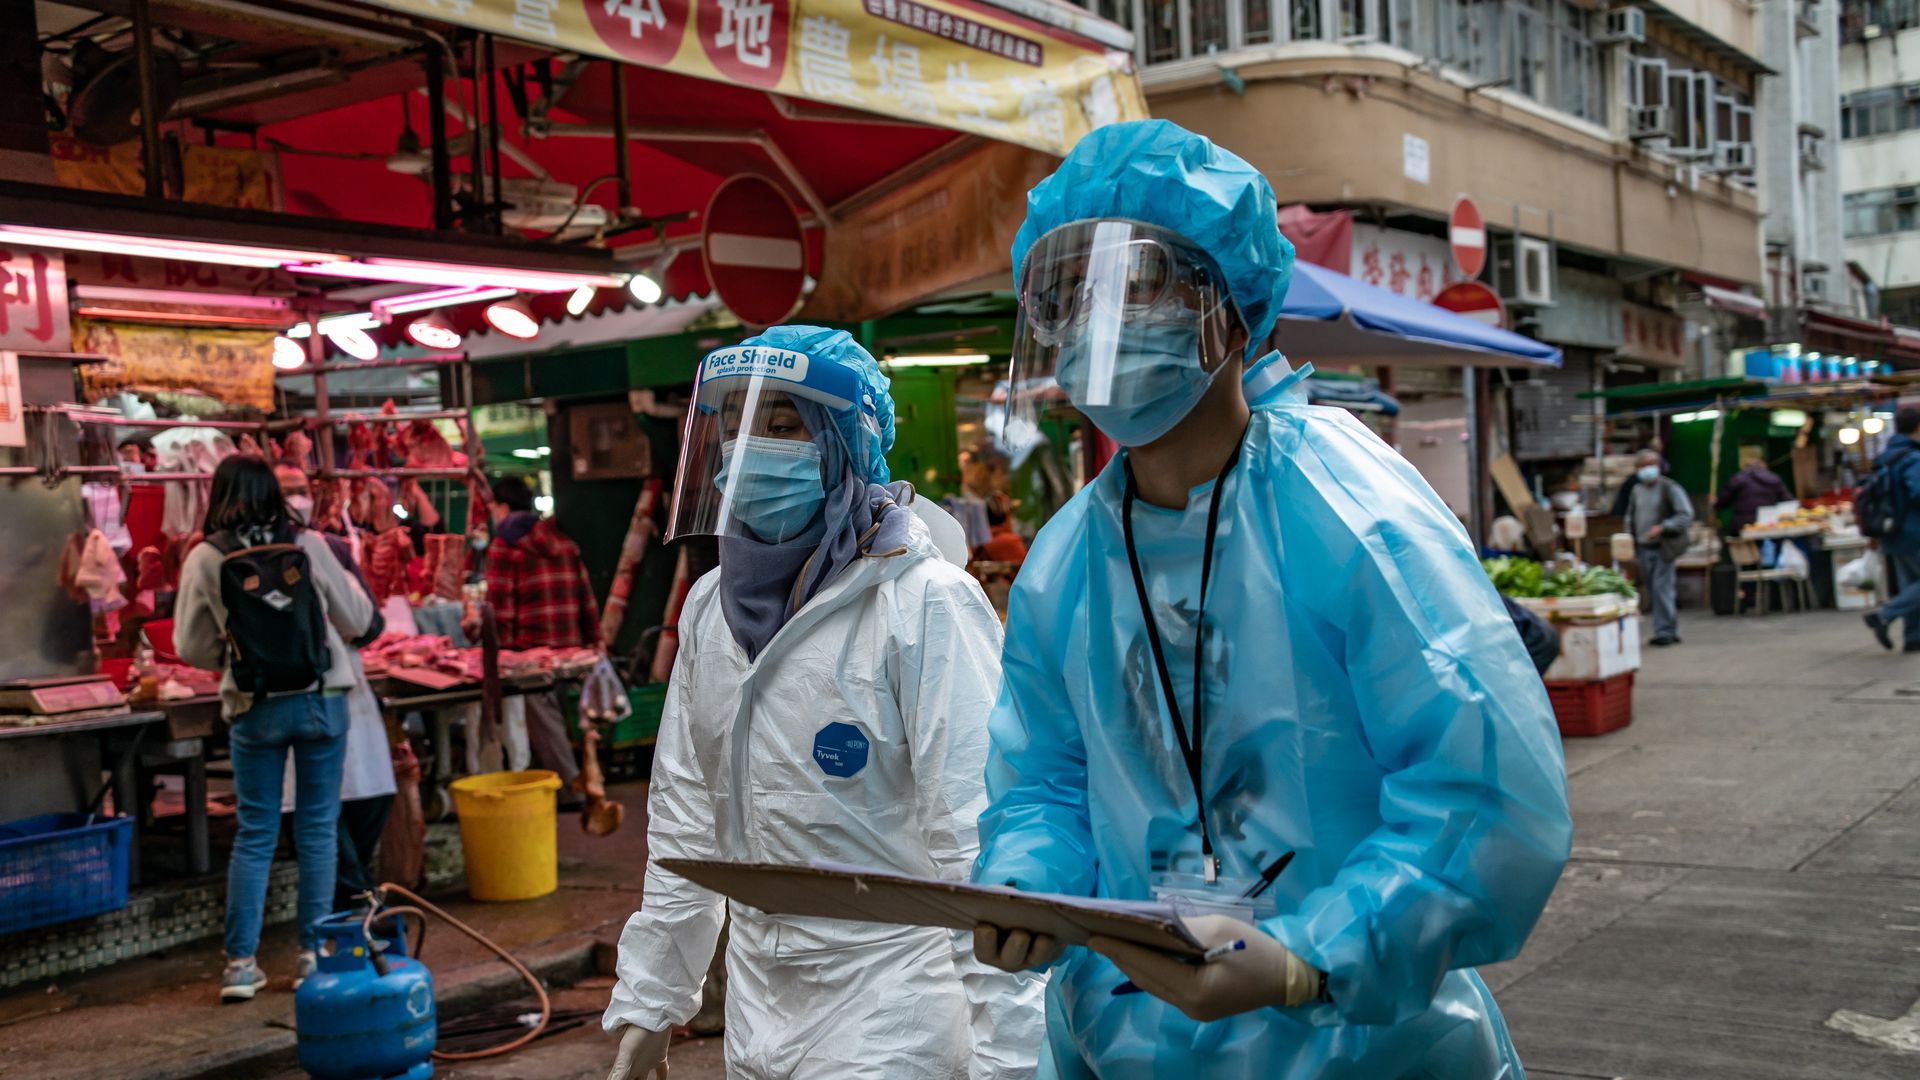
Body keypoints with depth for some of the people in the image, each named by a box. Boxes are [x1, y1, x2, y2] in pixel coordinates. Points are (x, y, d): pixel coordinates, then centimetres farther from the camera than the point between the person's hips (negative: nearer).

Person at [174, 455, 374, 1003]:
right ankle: (313, 953, 12)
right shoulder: (308, 545, -4)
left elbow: (190, 647, 2)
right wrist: (344, 583, 25)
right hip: (321, 701, 0)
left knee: (254, 835, 9)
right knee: (317, 830, 9)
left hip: (254, 710, 0)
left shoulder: (205, 559, -5)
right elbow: (358, 620, 6)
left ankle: (241, 962, 10)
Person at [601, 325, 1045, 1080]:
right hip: (757, 1009, 6)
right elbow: (687, 821, 12)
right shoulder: (711, 607, 4)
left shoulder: (925, 604, -16)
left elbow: (981, 841, -19)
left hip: (891, 1012, -6)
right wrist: (647, 1002, 13)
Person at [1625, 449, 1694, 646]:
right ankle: (1670, 629, 16)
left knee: (1661, 589, -11)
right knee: (1653, 590, 7)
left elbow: (1686, 515, -13)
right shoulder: (1637, 490, 12)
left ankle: (1666, 631, -6)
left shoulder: (1670, 488, -7)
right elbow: (1630, 516, 23)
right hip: (1644, 547, 6)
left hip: (1664, 547, -6)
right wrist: (1631, 535, 6)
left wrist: (1662, 527, -25)